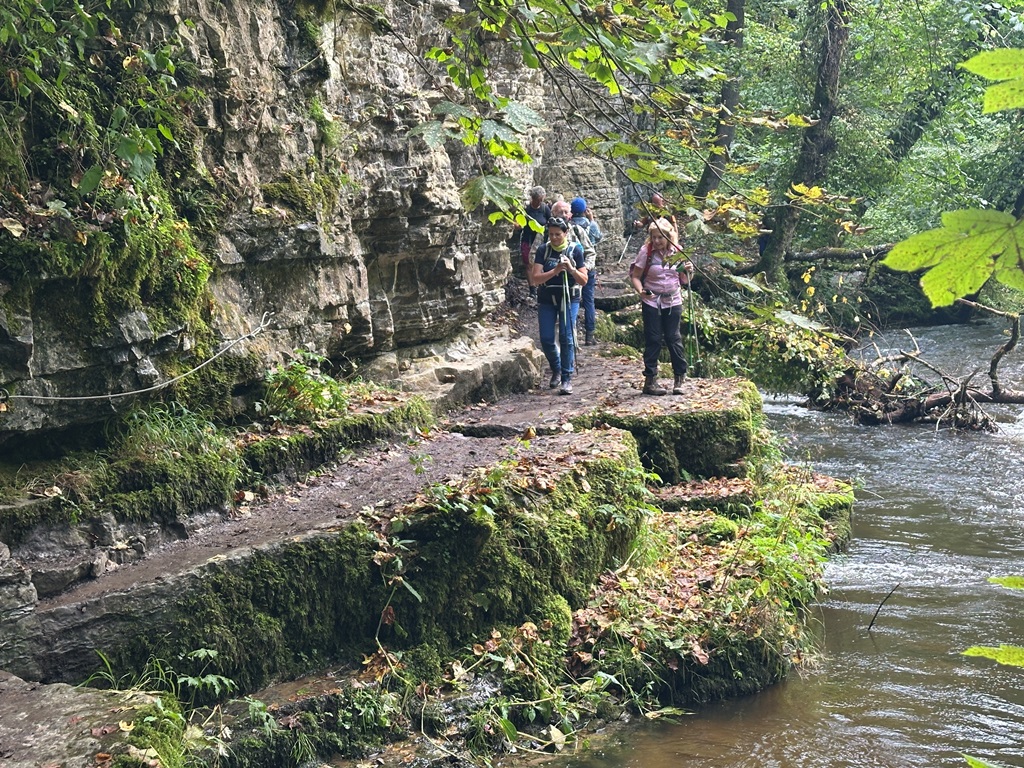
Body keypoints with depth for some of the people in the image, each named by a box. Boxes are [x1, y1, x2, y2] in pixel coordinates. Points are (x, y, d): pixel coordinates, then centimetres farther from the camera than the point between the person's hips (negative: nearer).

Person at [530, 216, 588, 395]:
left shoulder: (575, 250, -4)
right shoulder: (543, 250, -3)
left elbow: (583, 280, -4)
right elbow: (535, 278, -12)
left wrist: (571, 268, -22)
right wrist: (556, 270, -24)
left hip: (569, 299, -1)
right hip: (546, 300, 1)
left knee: (566, 338, -7)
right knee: (546, 339, 0)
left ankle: (567, 378, 0)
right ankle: (556, 370, 27)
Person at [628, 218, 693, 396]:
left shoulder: (678, 252, 1)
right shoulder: (646, 251, -7)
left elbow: (684, 281, 9)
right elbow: (635, 276, -6)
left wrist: (688, 271, -12)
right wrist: (641, 292, -24)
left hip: (673, 301, 2)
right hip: (652, 302, -2)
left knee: (674, 338, 3)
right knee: (653, 340, 0)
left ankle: (679, 379, 12)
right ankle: (650, 381, 6)